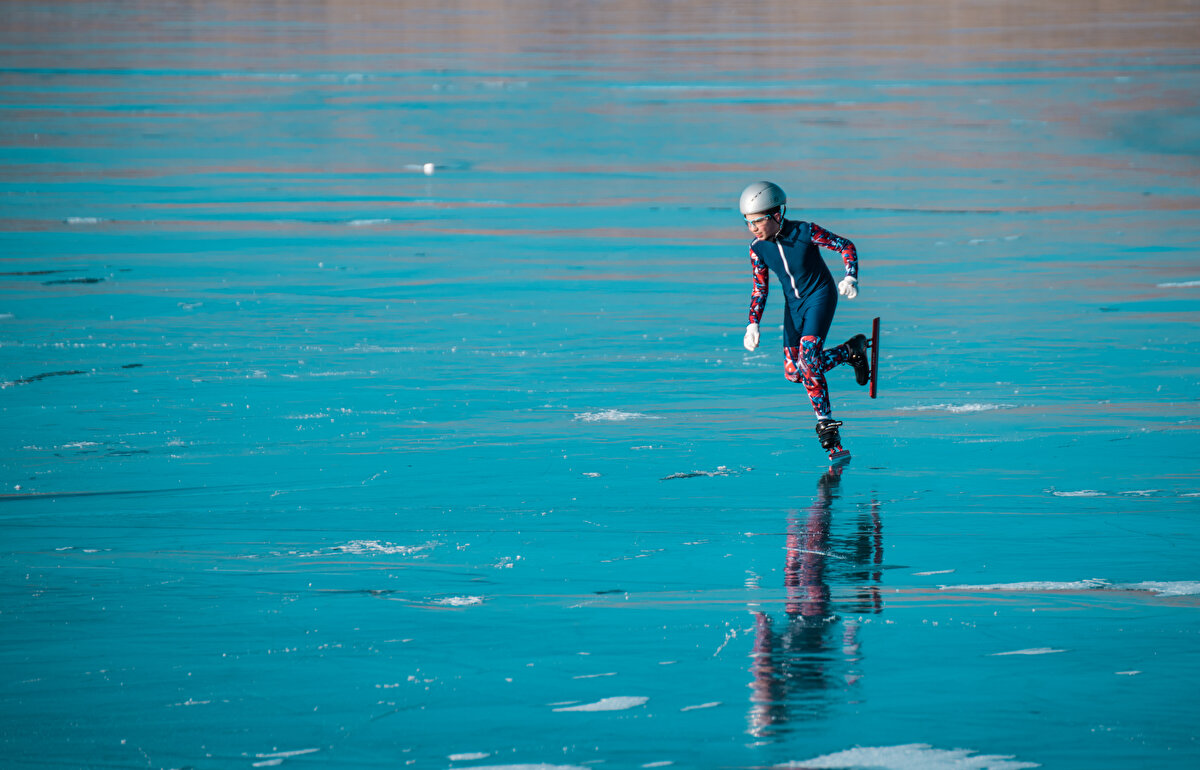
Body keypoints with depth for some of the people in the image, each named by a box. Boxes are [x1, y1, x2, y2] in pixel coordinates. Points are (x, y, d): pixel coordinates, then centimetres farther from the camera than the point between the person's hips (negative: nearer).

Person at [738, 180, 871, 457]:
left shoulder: (806, 232, -21)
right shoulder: (758, 248, -8)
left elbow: (846, 246, -11)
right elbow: (759, 289, 3)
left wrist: (851, 278, -26)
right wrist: (753, 323, -9)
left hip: (820, 297, -6)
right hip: (793, 304, 6)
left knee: (808, 362, -23)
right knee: (794, 372, 1)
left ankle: (827, 428, -9)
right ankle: (852, 350, 21)